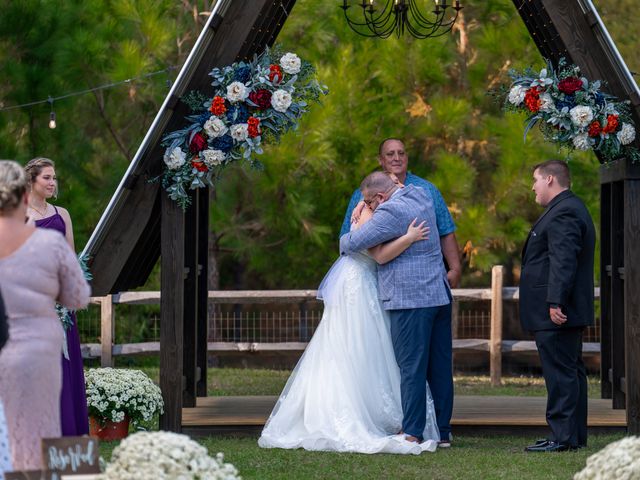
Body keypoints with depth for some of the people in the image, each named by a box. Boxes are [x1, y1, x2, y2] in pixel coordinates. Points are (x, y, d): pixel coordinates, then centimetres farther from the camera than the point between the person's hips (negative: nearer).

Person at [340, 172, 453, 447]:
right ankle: (443, 431, 14)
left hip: (410, 300, -8)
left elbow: (354, 243, -13)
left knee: (411, 367, -4)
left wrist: (344, 242, 10)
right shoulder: (421, 196, 12)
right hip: (440, 295, 8)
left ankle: (412, 433, -4)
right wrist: (365, 206, 23)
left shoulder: (390, 212, -13)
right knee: (440, 367, 10)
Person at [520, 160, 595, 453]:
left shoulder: (564, 212, -16)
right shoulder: (569, 209, 19)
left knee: (560, 373, -9)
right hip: (567, 312, 11)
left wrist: (555, 303, -27)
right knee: (570, 372, 13)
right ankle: (575, 435, 19)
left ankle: (564, 436, -9)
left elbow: (563, 261, -24)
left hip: (556, 315, -11)